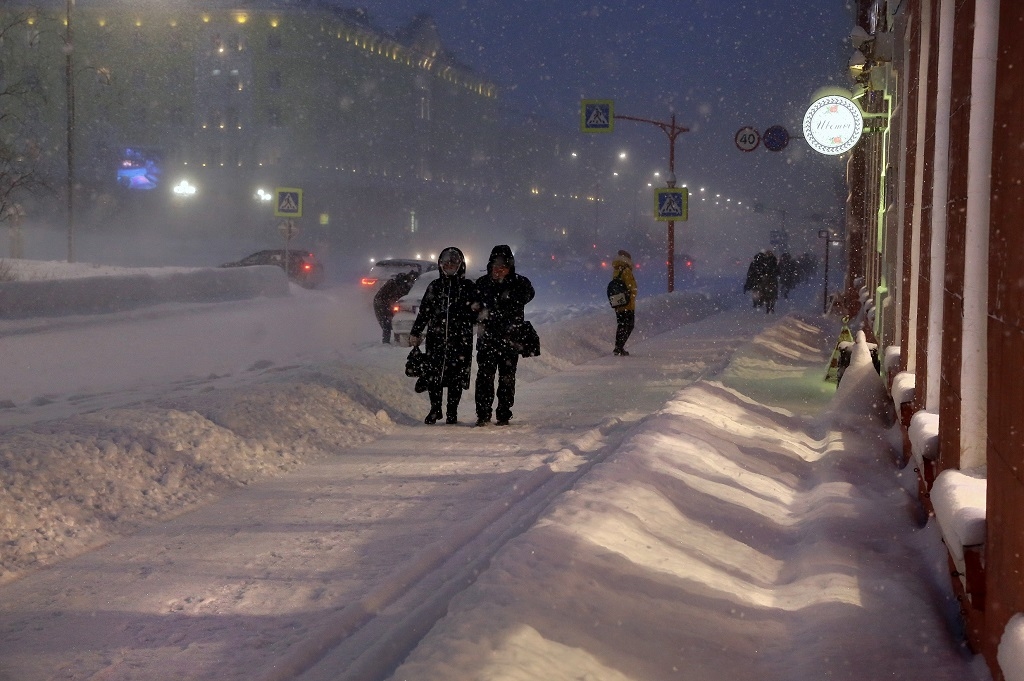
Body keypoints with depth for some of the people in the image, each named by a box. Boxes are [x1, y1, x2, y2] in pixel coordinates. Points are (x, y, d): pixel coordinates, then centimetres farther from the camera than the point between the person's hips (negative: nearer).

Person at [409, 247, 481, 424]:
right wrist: (415, 332, 12)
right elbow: (424, 311, 15)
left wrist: (475, 309, -14)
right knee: (433, 374, -2)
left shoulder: (469, 286, 6)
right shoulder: (434, 286, 12)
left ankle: (452, 413, 11)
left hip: (460, 338, -1)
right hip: (436, 336, 2)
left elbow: (477, 313, 9)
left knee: (456, 376, 0)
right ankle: (435, 409, 15)